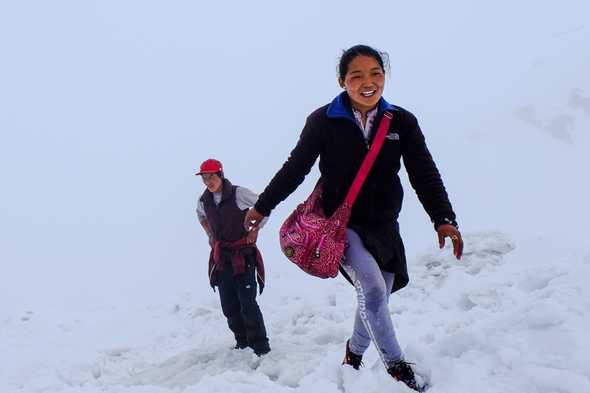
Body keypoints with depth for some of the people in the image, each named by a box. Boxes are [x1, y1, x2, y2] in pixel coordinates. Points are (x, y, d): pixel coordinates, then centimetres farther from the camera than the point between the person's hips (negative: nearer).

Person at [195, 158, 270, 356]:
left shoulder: (238, 193, -13)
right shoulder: (204, 201, 3)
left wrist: (255, 231, -3)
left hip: (243, 254, -5)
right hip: (221, 257, 5)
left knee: (247, 304, -9)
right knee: (229, 306, 8)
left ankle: (260, 345, 2)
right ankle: (242, 342, 24)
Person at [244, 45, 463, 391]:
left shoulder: (402, 122, -3)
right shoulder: (324, 121, -9)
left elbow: (425, 175, -5)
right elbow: (295, 167, 0)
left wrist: (444, 218, -18)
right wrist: (263, 206, 5)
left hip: (383, 226, 4)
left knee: (376, 298, 13)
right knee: (373, 289, -20)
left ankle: (354, 354, 41)